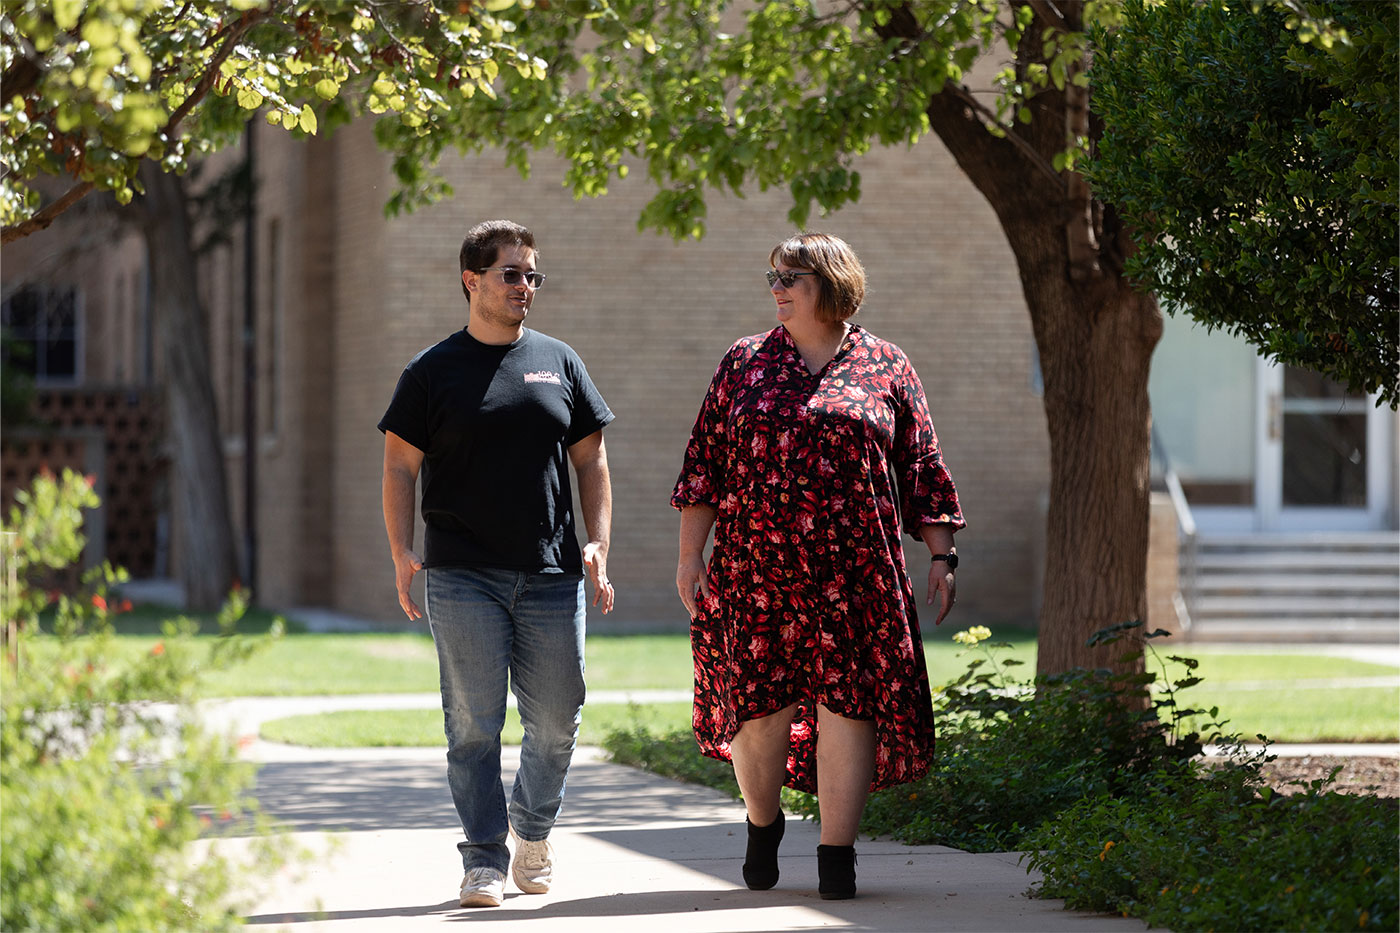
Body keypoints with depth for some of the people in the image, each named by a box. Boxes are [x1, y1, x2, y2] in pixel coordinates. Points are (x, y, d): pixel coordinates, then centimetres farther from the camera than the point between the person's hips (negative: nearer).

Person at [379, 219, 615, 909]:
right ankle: (484, 859, 2)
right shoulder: (432, 372, 4)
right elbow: (399, 469, 4)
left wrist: (598, 545, 4)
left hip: (552, 576, 2)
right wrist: (402, 553, -8)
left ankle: (532, 828, 28)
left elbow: (590, 462, 15)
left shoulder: (559, 362, 12)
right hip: (463, 576, -2)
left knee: (556, 722, 4)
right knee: (474, 724, -4)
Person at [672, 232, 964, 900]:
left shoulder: (886, 368, 7)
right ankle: (762, 825, 27)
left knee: (845, 703, -5)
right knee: (758, 702, 3)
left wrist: (940, 555, 4)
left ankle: (836, 856, 0)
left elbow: (921, 470, 9)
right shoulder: (745, 363, 10)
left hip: (854, 570, -1)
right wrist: (690, 554, 3)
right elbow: (705, 462, 9)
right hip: (755, 566, 1)